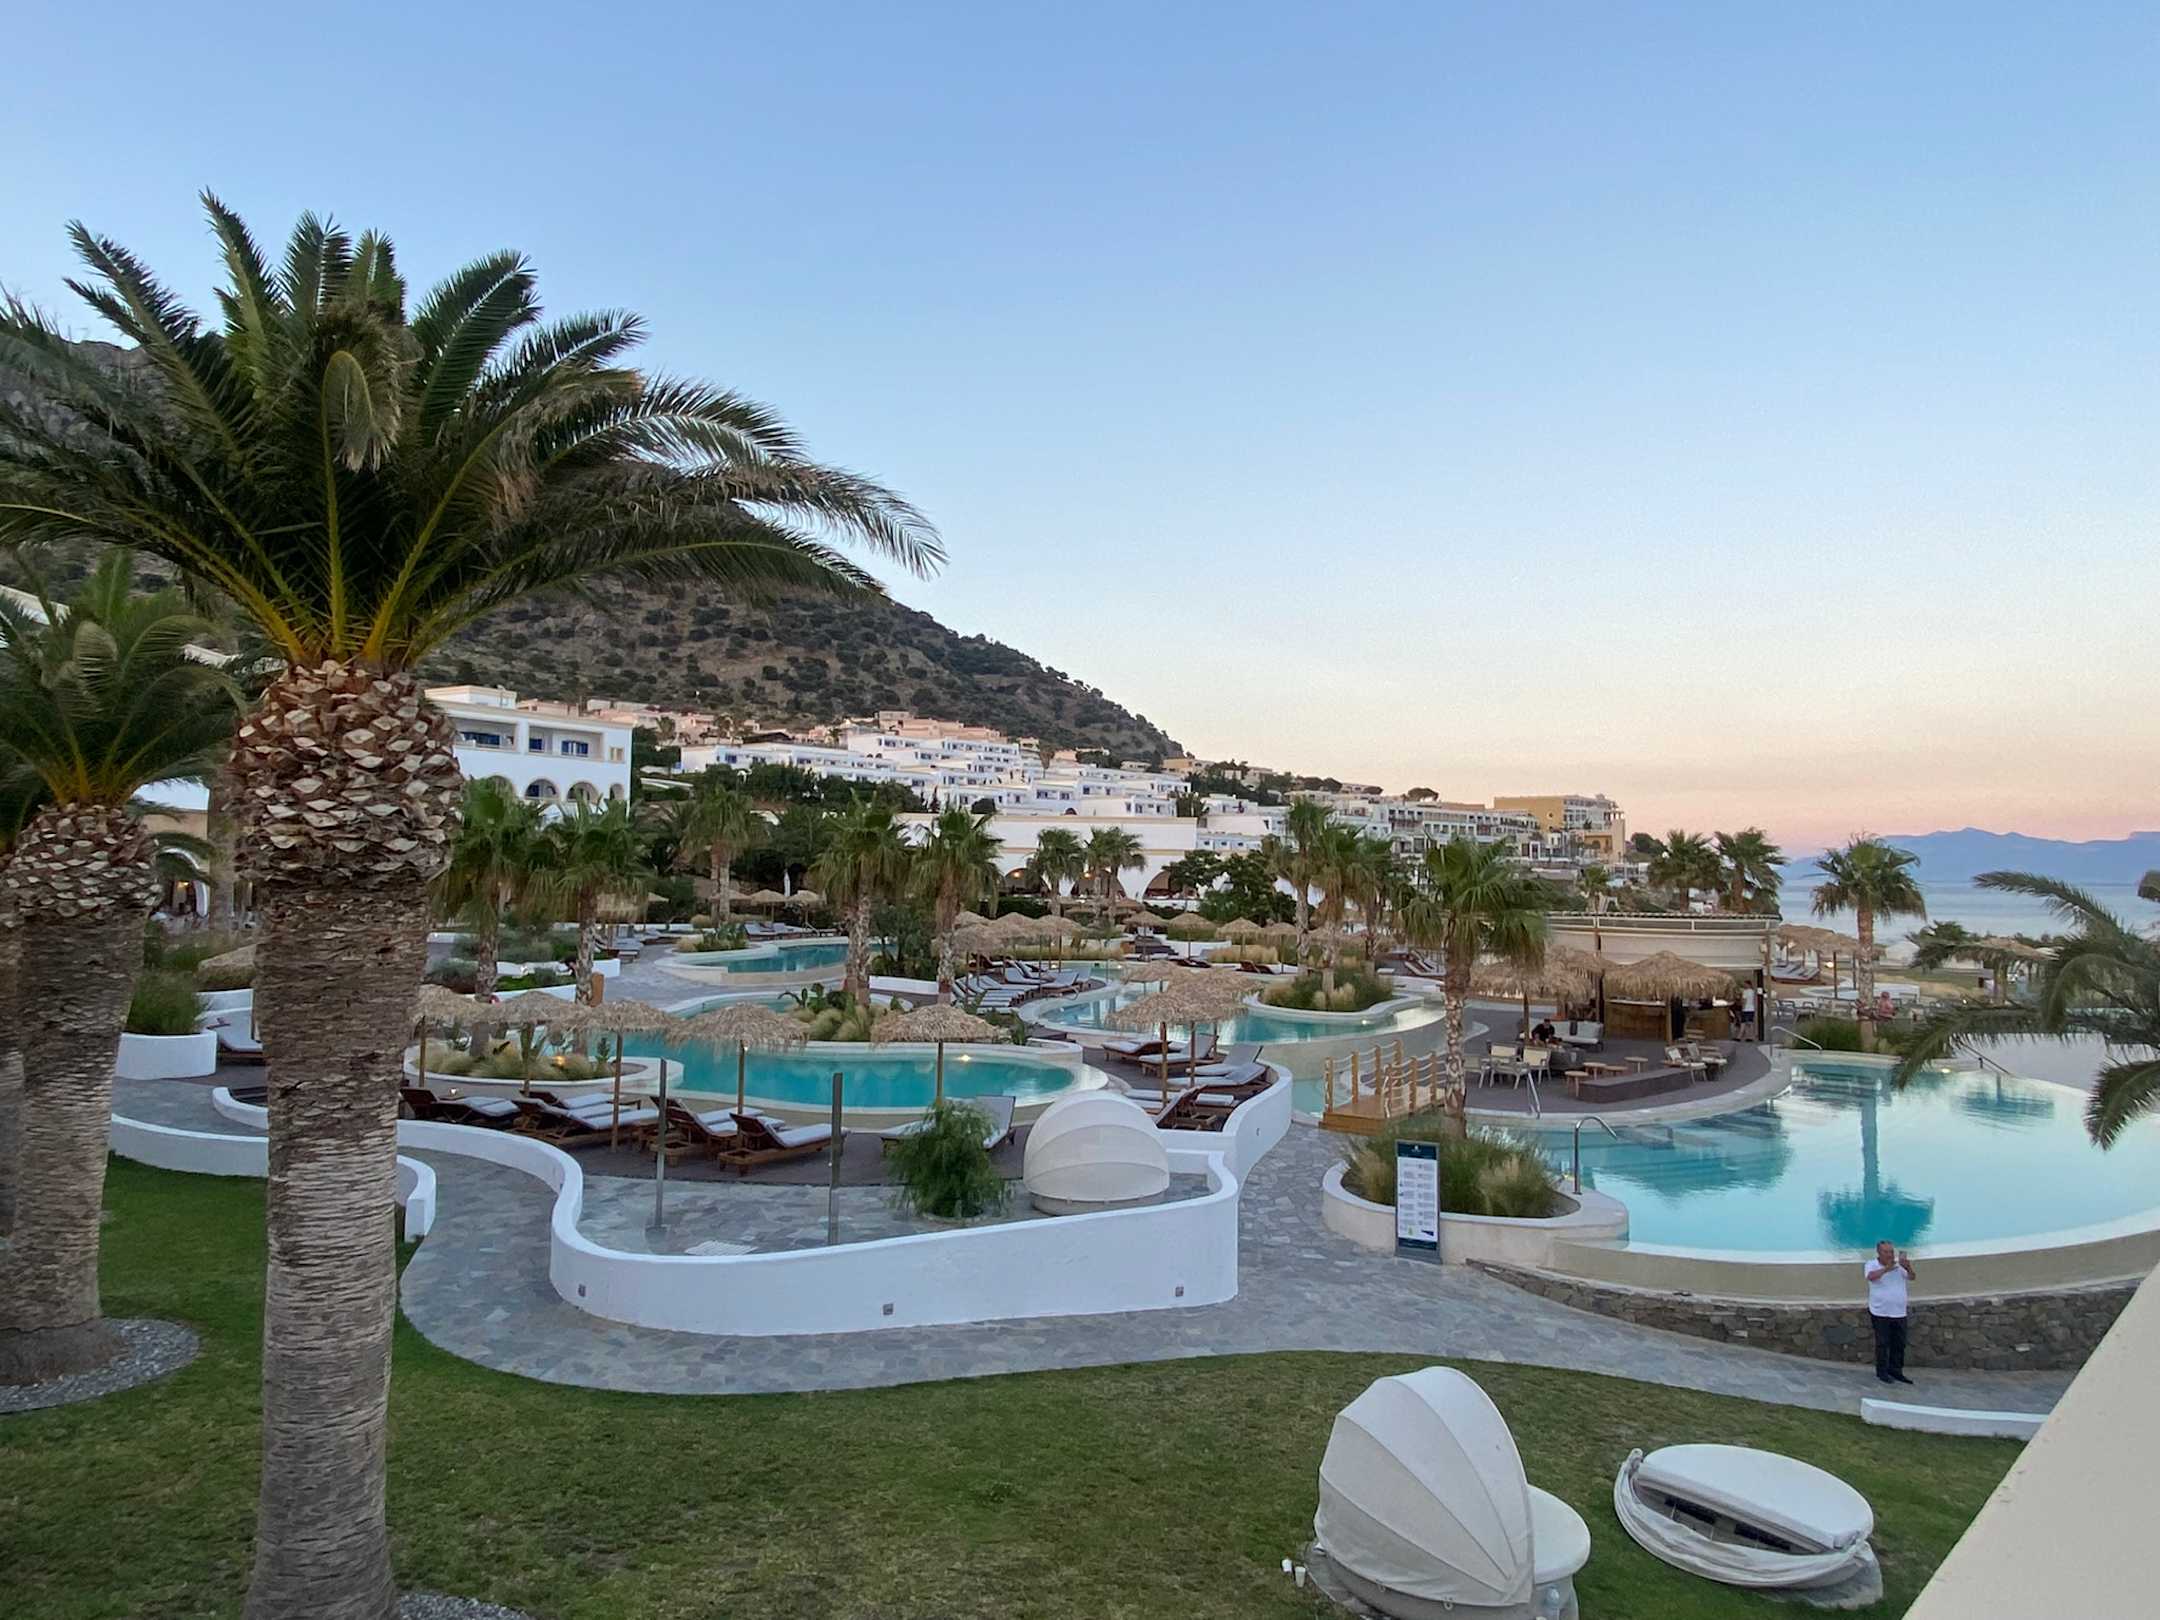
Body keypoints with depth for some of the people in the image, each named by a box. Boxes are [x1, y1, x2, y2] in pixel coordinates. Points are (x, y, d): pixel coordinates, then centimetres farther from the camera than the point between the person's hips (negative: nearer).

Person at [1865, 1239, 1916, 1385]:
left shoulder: (1899, 1265, 3)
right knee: (1883, 1344, 1)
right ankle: (1882, 1372, 9)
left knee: (1899, 1344, 11)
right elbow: (1871, 1276, -24)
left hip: (1899, 1313, 4)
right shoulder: (1871, 1265, -6)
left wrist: (1908, 1268, -29)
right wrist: (1887, 1268, -32)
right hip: (1880, 1313, -4)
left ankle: (1895, 1371, 23)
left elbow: (1912, 1277, -9)